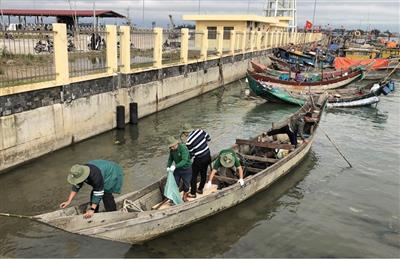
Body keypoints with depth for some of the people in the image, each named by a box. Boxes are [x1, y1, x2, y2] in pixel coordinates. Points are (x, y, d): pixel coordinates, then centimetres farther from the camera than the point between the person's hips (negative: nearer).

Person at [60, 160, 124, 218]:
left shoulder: (96, 176, -43)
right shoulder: (79, 173, -20)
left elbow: (98, 194, -36)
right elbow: (76, 187, -6)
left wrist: (92, 209, -34)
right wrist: (68, 201, -10)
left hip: (112, 174, -8)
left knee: (106, 194, -18)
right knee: (93, 194, 5)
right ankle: (94, 214, 21)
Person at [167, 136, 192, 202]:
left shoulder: (183, 148, -28)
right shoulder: (172, 150, -8)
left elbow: (184, 160, -36)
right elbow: (170, 159, 4)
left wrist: (175, 166, -44)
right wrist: (168, 166, -14)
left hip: (186, 169, -4)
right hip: (177, 169, 5)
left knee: (186, 184, 10)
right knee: (175, 183, 6)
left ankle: (184, 196, 31)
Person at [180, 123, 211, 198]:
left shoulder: (189, 141, -21)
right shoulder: (200, 131, -8)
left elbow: (191, 154, -12)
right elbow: (208, 138, 7)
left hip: (199, 159, -7)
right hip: (207, 156, 7)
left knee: (193, 176, 10)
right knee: (203, 174, 21)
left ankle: (193, 193, 20)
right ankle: (200, 189, 39)